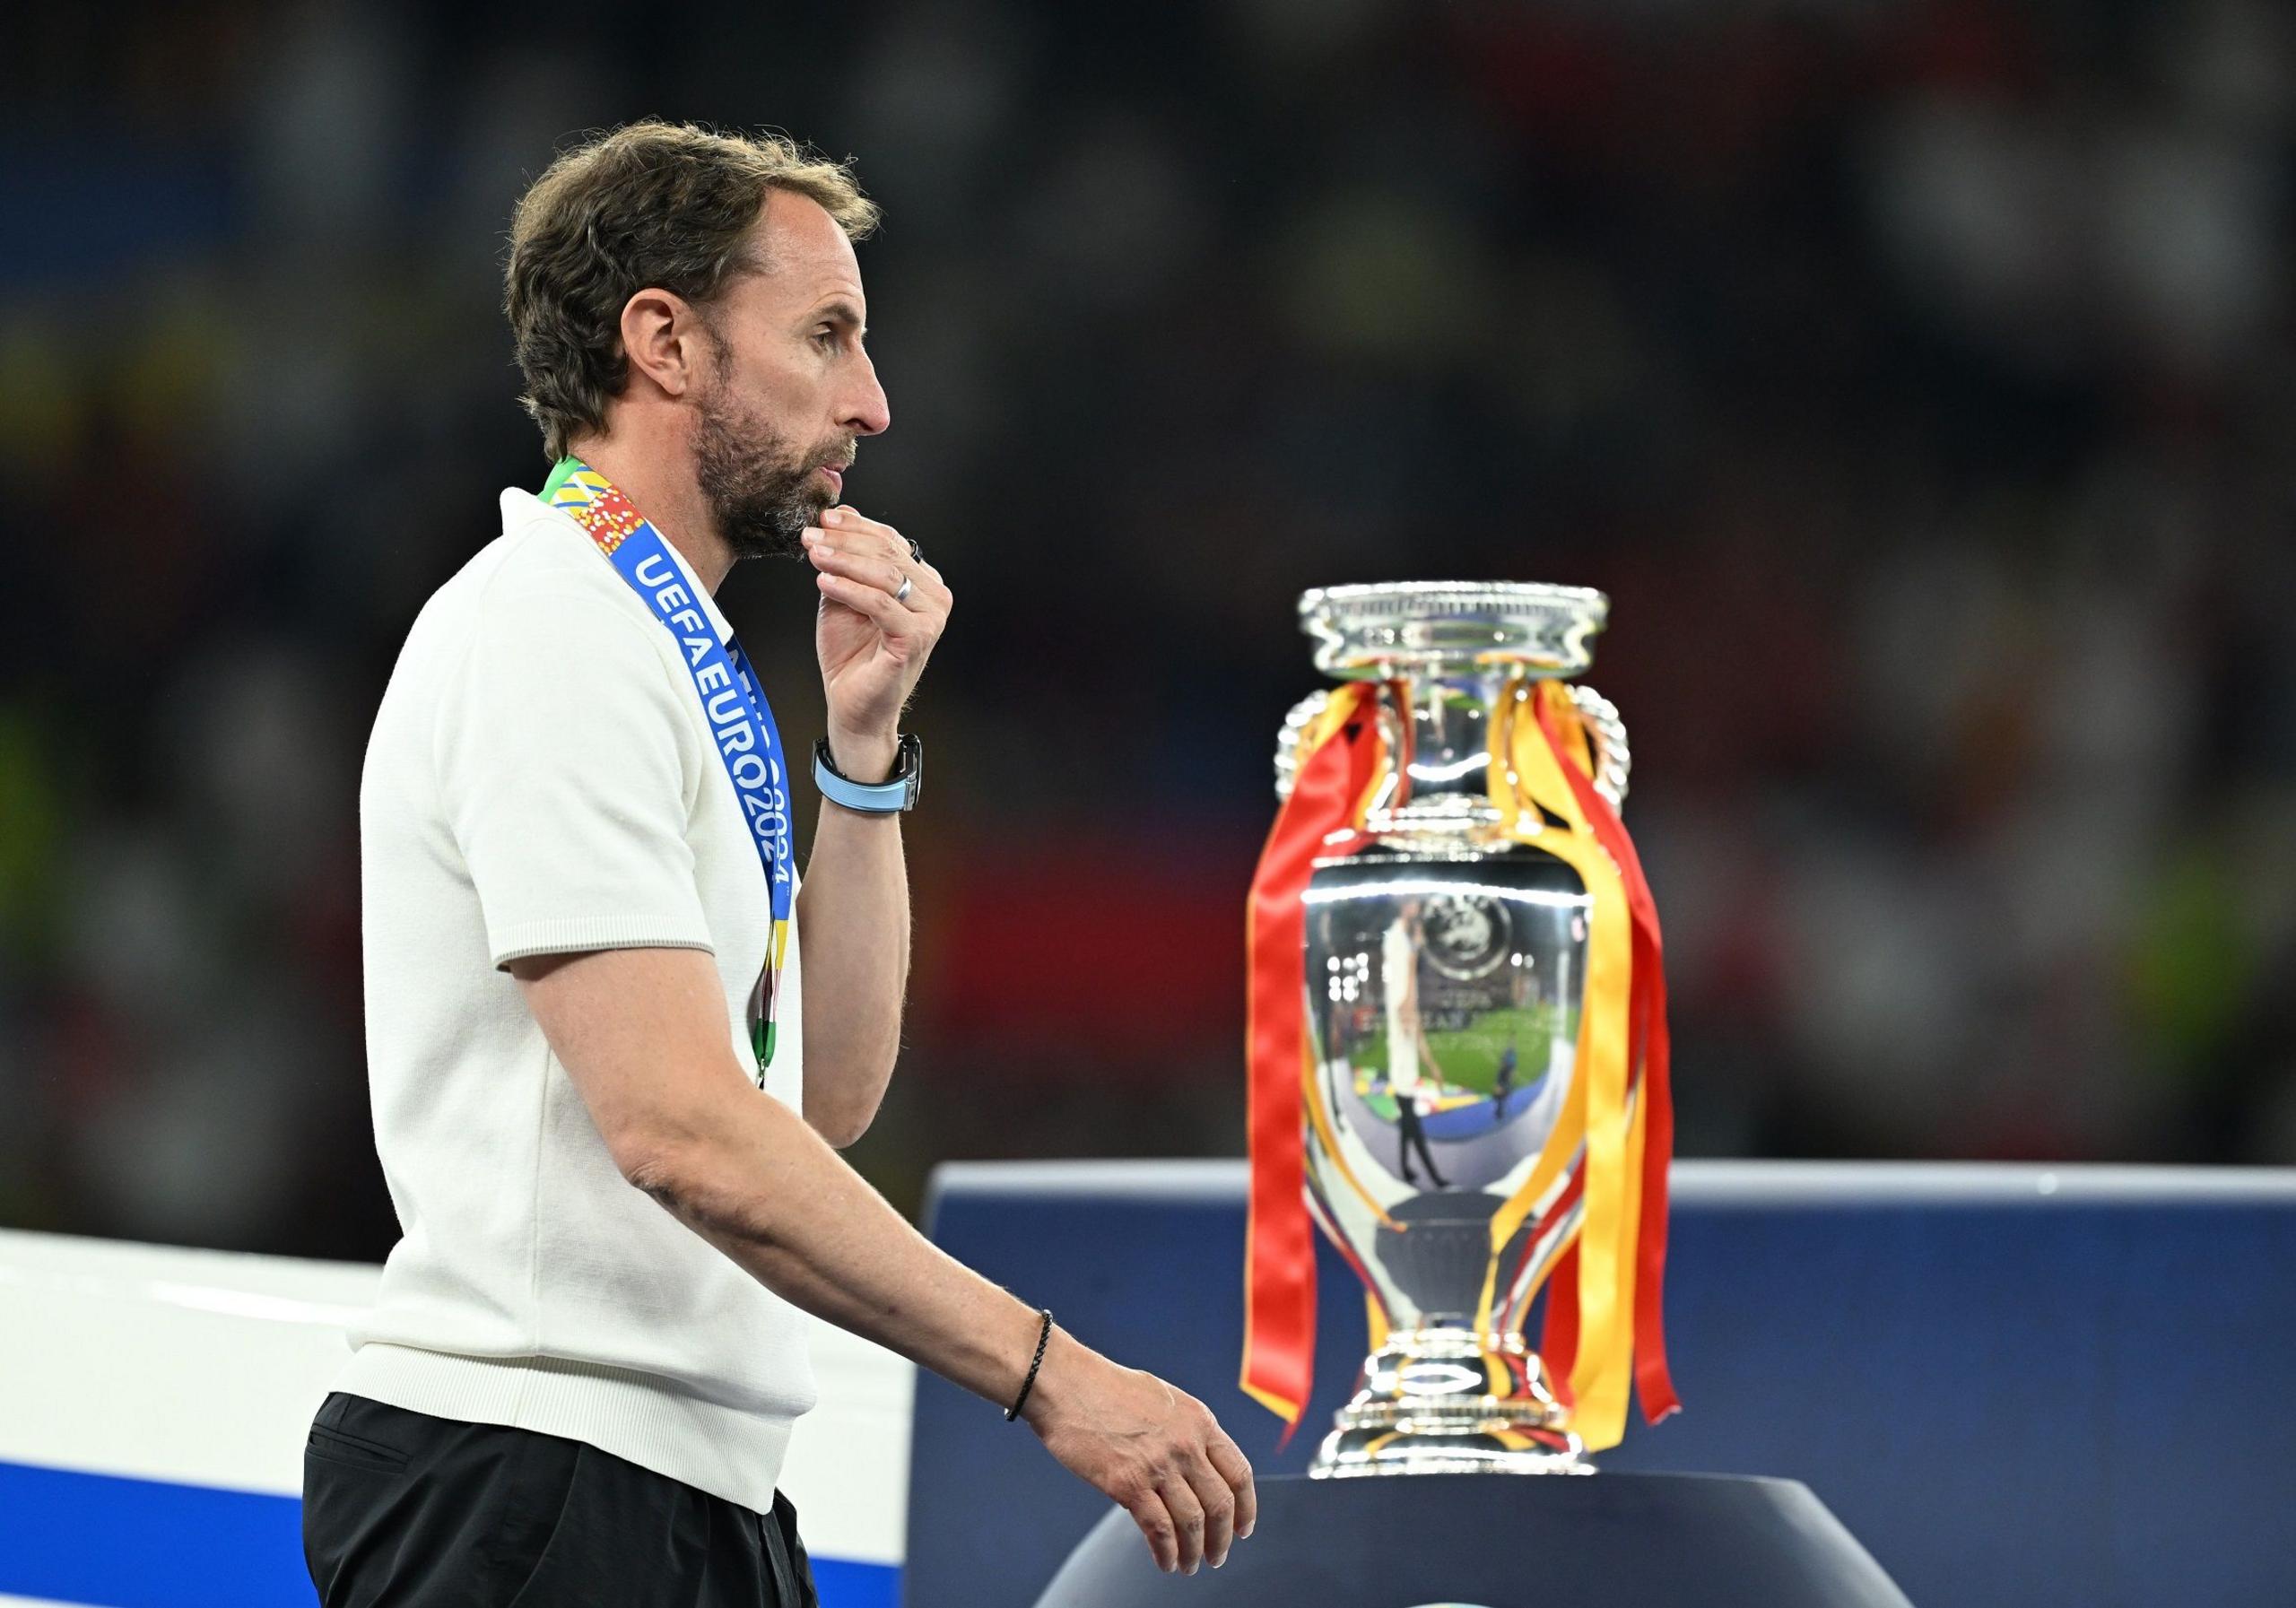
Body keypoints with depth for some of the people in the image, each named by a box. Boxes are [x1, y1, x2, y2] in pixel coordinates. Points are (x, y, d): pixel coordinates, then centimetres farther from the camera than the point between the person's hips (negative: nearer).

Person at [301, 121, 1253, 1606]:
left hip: (698, 1488, 9)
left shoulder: (670, 652, 19)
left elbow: (828, 1096, 16)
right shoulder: (550, 636, -12)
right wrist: (1051, 1376, -23)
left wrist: (864, 737, 7)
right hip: (532, 1481, -9)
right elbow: (680, 1126, -22)